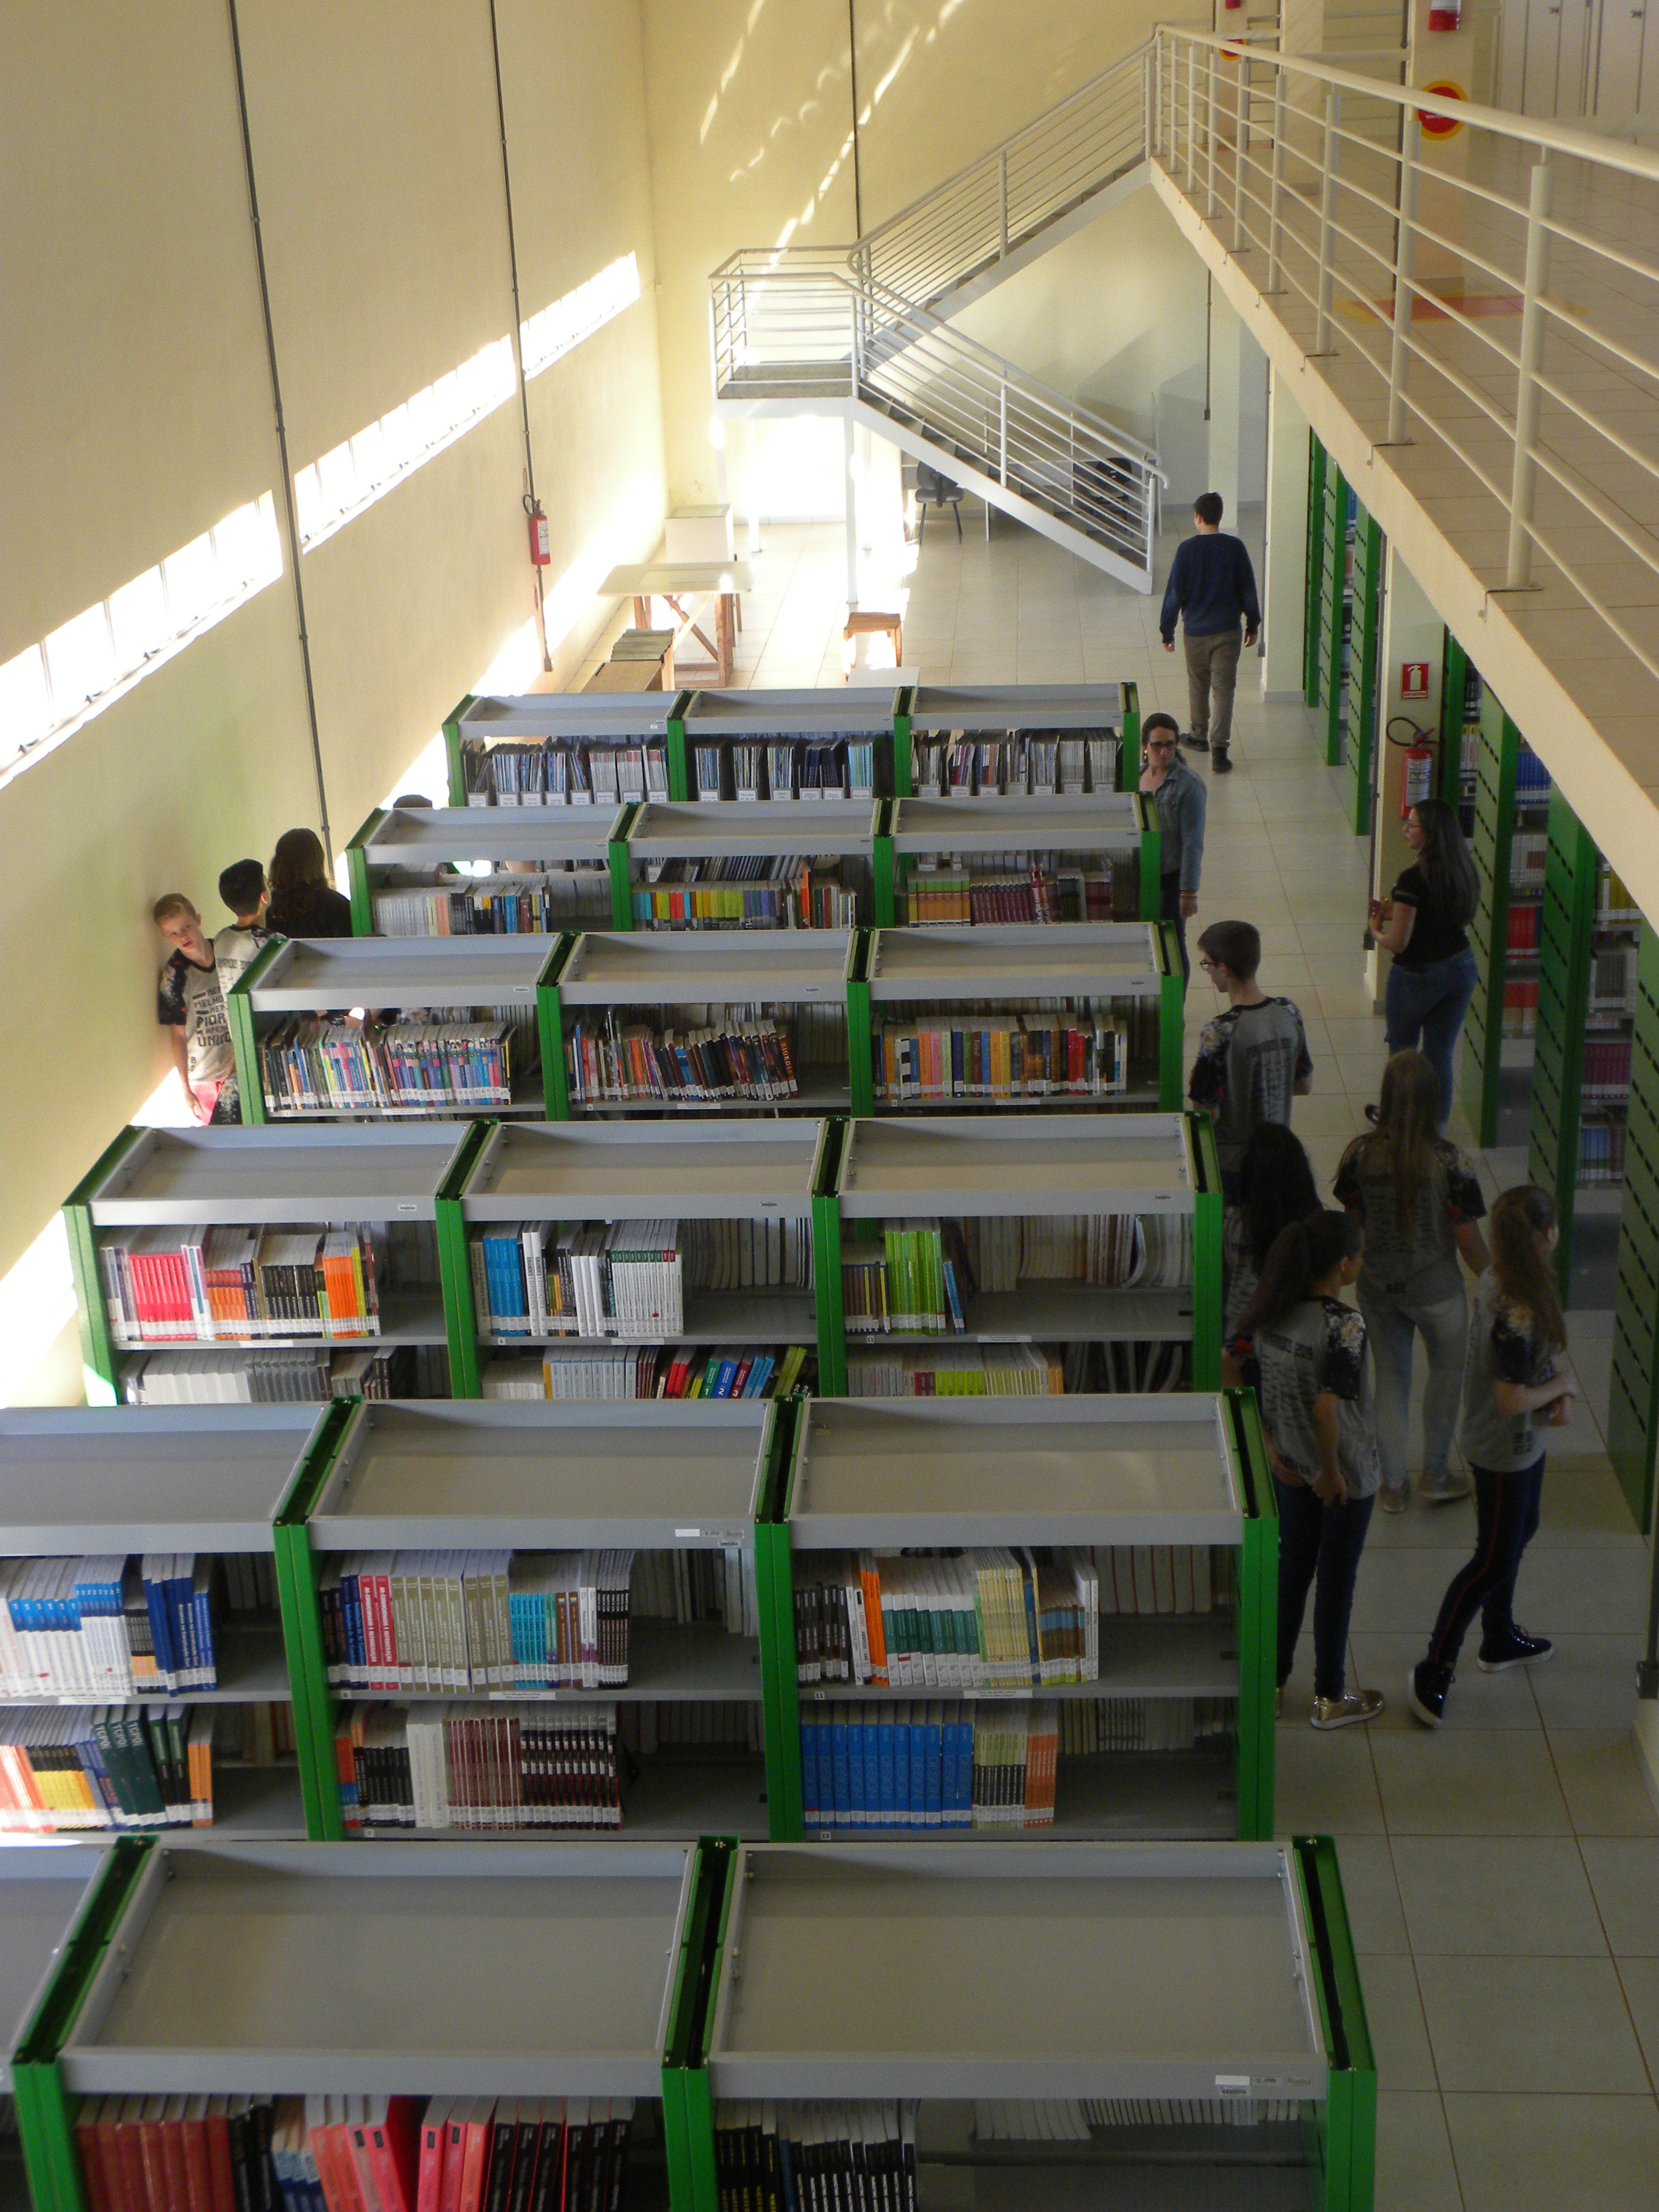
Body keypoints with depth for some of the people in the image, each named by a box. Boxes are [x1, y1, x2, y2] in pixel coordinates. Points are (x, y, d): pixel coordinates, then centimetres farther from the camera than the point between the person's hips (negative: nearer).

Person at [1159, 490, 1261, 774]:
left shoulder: (1187, 549, -10)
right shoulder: (1235, 547, -6)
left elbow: (1174, 592, -7)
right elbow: (1248, 589, 1)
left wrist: (1167, 631, 2)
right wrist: (1253, 624, 13)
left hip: (1195, 631, 0)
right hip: (1227, 630, 0)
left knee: (1198, 685, 19)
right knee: (1224, 689, 1)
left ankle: (1199, 736, 34)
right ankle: (1219, 748, -8)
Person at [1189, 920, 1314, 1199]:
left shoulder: (1219, 1033, -23)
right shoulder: (1289, 1014, -3)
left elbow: (1208, 1112, -19)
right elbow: (1305, 1086, 10)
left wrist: (1195, 1089, 0)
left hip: (1229, 1167, -6)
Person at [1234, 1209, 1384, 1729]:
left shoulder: (1270, 1311, -8)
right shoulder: (1344, 1326, -28)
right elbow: (1325, 1409, -34)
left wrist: (1270, 1445, 1)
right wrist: (1331, 1470, -18)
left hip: (1290, 1464, 6)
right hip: (1344, 1471, -6)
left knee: (1293, 1565, 22)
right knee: (1336, 1579, 11)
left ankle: (1272, 1682, 34)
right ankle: (1330, 1699, 27)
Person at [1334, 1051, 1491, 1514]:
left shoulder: (1360, 1154, -15)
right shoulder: (1451, 1162, -22)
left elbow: (1352, 1221, -1)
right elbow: (1468, 1237, -13)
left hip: (1377, 1285, 2)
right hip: (1436, 1290, -2)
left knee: (1390, 1379, 19)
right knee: (1447, 1371, 23)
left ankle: (1393, 1485, 30)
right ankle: (1434, 1476, 33)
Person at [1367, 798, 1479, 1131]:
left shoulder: (1413, 879, -24)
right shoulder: (1463, 871, -2)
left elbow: (1397, 943, -22)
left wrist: (1376, 929, 0)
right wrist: (1394, 913, 11)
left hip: (1418, 976, -6)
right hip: (1461, 969, 6)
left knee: (1402, 1053, 15)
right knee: (1441, 1054, 15)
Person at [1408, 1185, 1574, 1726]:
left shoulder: (1495, 1282, -3)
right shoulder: (1518, 1313, -33)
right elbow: (1512, 1399, -30)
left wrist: (1556, 1391, -5)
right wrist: (1562, 1387, -13)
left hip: (1520, 1443, 10)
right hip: (1505, 1452, -10)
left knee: (1518, 1535, 26)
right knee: (1494, 1560, 2)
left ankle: (1500, 1640, 45)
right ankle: (1433, 1671, 11)